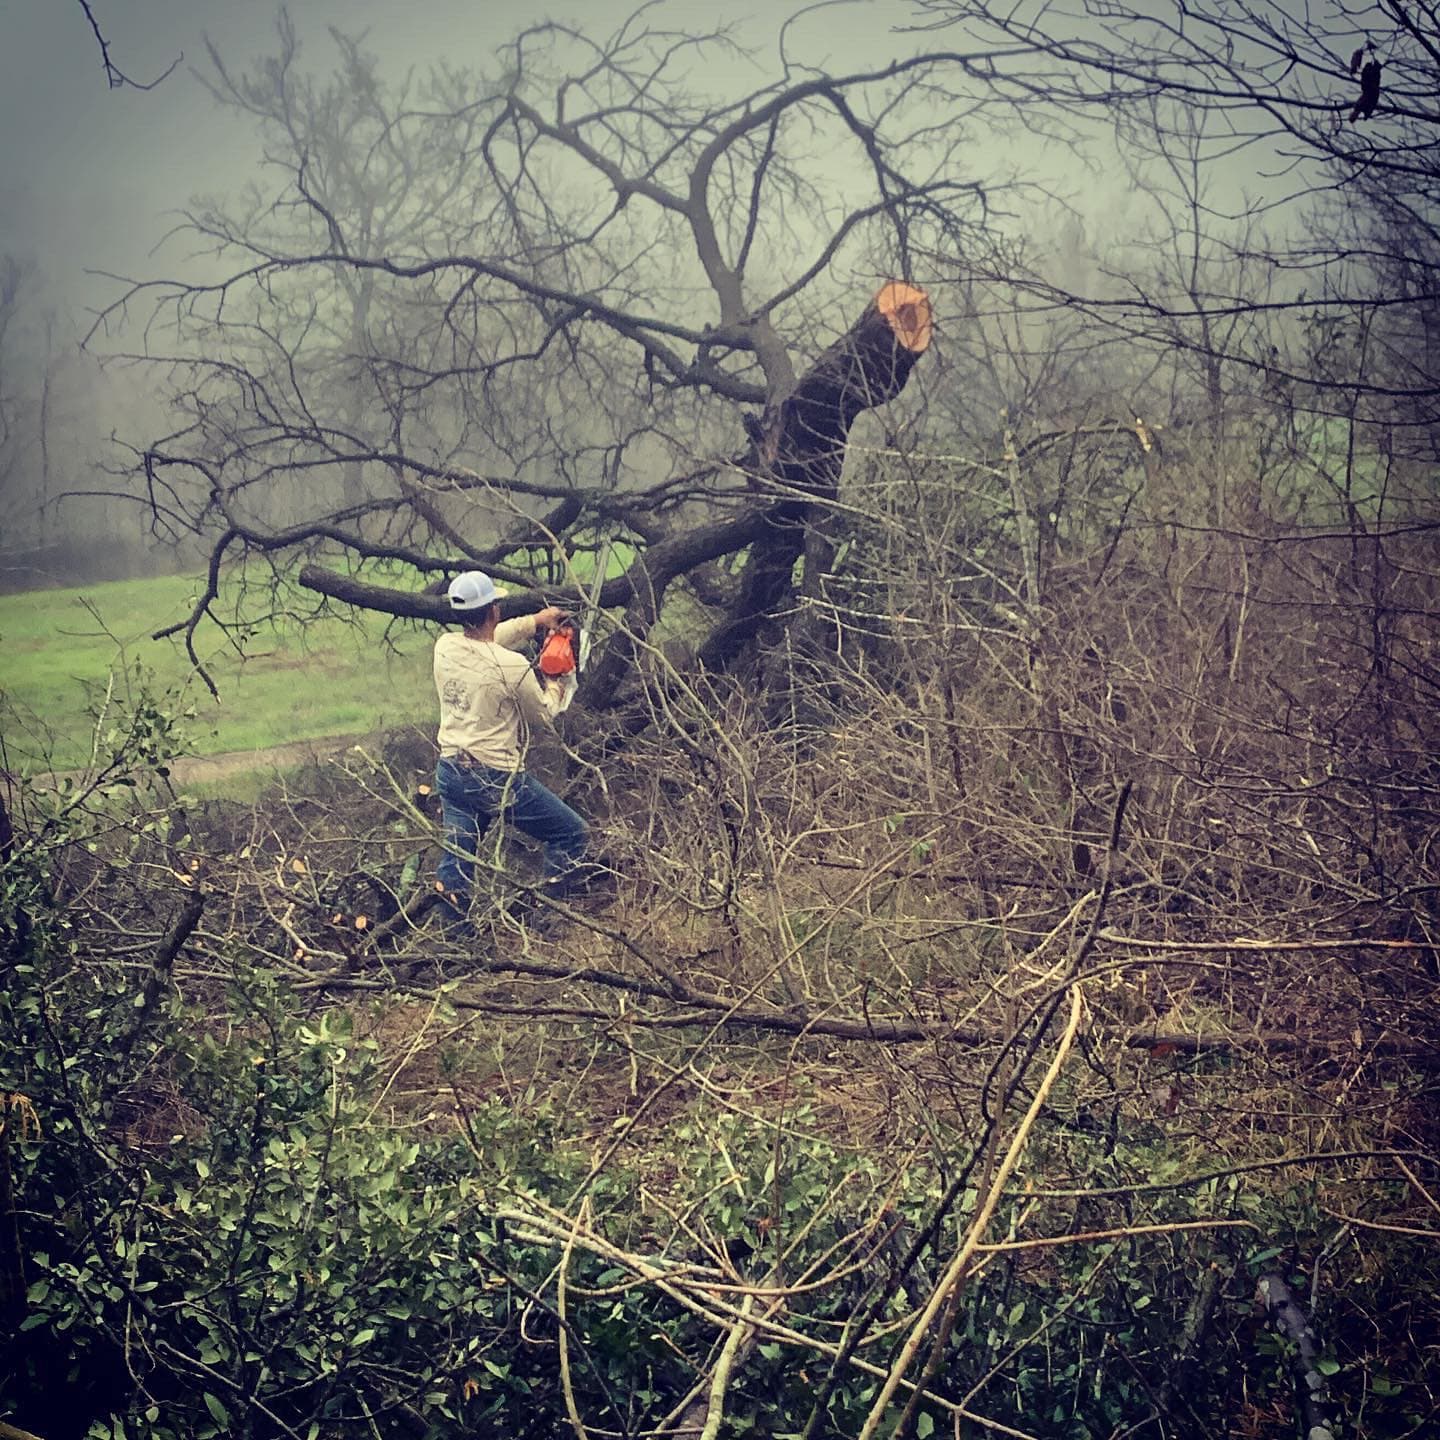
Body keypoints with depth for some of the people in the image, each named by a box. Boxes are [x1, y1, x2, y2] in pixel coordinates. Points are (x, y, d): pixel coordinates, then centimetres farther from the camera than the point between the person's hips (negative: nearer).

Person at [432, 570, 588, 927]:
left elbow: (486, 640, 21)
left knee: (457, 858, 15)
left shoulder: (445, 647, -4)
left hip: (451, 772, 6)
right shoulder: (512, 667, -21)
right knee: (572, 835, 9)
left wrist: (536, 620, 25)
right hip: (498, 780, -6)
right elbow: (544, 718, -2)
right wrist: (554, 688, 17)